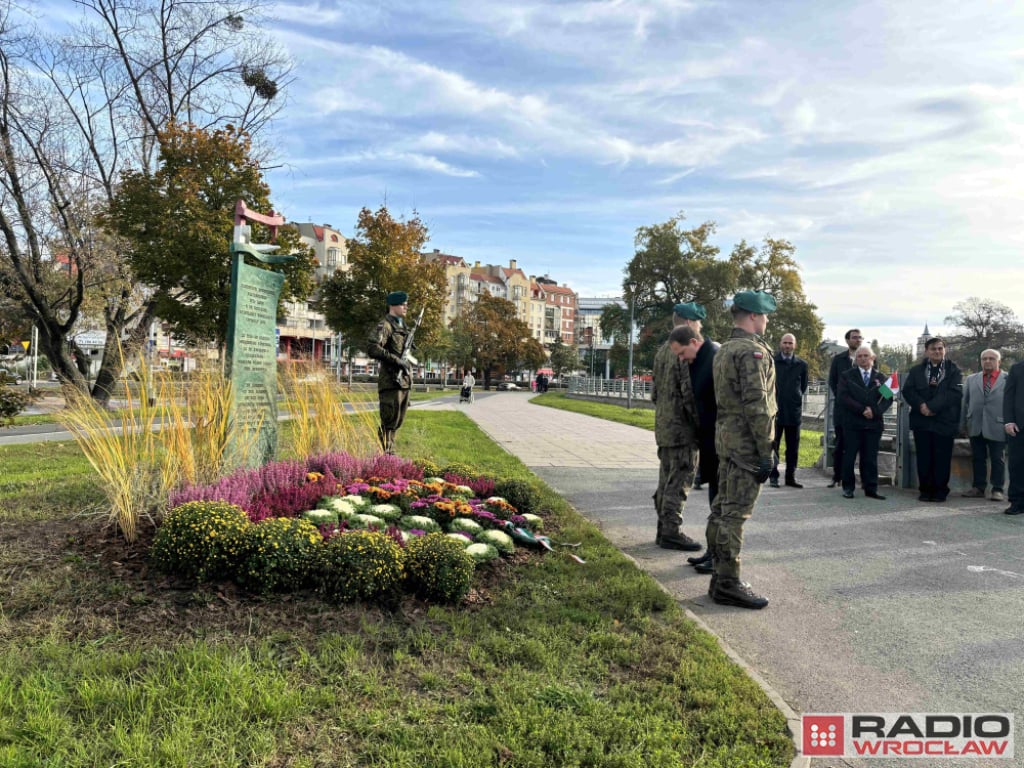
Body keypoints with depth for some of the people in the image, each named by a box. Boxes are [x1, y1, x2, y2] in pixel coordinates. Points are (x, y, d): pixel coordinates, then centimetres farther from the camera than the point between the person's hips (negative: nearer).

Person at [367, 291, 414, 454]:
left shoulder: (403, 326, 18)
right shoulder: (385, 325, -9)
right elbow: (372, 349, -22)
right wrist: (397, 361, -21)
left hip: (404, 380, 9)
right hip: (391, 381, -9)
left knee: (398, 421, 14)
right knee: (389, 422, -6)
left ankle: (390, 453, 23)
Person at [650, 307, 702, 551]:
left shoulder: (662, 350, 13)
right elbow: (690, 393, -20)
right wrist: (701, 423, -12)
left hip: (663, 426, 9)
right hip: (682, 428, -9)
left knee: (666, 480, 14)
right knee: (680, 482, -3)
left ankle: (664, 529, 22)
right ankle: (671, 532, 1)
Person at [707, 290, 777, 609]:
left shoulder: (723, 350, 15)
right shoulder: (753, 351, -15)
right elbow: (757, 405, -20)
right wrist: (766, 452, -17)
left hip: (725, 437, 10)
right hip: (746, 442, -10)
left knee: (722, 508, 12)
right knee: (735, 513, -6)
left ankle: (720, 577, 21)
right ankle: (728, 584, 0)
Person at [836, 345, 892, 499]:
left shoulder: (880, 377, 12)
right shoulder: (847, 376, 5)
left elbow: (888, 398, 4)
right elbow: (843, 398, -6)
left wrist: (874, 411, -12)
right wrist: (862, 410, -14)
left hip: (874, 423, 2)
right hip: (852, 423, -2)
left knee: (871, 458, 4)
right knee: (849, 457, 1)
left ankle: (871, 489, 9)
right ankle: (848, 488, 9)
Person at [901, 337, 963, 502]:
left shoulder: (953, 370, 3)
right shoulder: (916, 370, 11)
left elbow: (955, 393, -10)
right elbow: (907, 390, 1)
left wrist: (932, 406, -17)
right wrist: (921, 405, -16)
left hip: (944, 421, -2)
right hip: (921, 420, 2)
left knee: (942, 458, 1)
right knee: (924, 458, 4)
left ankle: (940, 491, 12)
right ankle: (925, 490, 13)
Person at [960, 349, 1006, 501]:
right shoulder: (971, 379, 11)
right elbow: (964, 402, 11)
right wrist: (963, 424, 8)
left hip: (996, 427, -3)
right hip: (975, 427, 3)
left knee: (997, 459, 4)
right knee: (978, 458, 9)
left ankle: (997, 490, 11)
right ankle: (978, 488, 17)